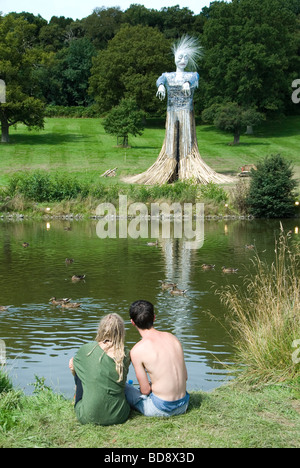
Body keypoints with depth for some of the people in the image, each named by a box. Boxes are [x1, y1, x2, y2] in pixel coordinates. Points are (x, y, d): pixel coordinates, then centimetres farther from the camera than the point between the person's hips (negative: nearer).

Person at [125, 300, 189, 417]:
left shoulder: (137, 351, -14)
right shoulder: (172, 337, 2)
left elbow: (145, 390, -9)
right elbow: (185, 377, 9)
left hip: (161, 409, -5)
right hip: (183, 406, 5)